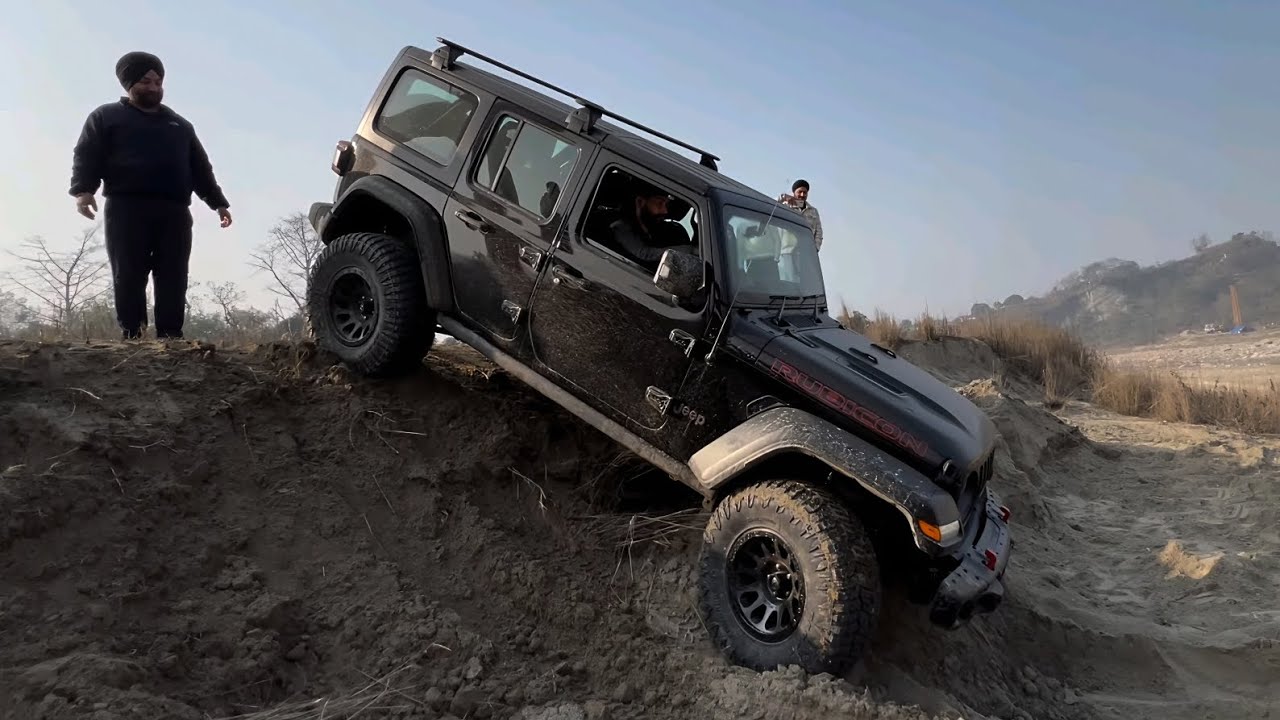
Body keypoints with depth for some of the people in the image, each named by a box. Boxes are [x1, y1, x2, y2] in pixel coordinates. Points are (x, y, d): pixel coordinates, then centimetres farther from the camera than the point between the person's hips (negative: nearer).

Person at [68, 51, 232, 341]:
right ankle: (131, 337, -9)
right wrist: (83, 189, -15)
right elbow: (86, 156, 4)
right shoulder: (105, 117, 16)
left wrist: (218, 202, 16)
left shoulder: (180, 124, 28)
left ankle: (171, 338, -8)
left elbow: (201, 168, 26)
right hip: (126, 208, -3)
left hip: (174, 211, 3)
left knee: (173, 280, -6)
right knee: (128, 278, -9)